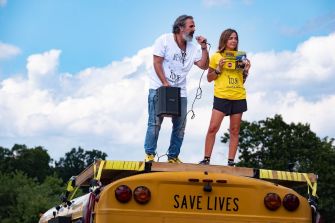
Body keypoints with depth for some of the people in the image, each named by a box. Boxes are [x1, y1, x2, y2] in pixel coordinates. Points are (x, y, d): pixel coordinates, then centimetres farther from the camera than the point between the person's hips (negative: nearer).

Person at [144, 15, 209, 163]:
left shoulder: (192, 48, 9)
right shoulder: (165, 40, -5)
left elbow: (203, 65, 5)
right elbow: (157, 63, -11)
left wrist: (204, 47, -6)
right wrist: (165, 83, -19)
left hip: (180, 91, 5)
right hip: (159, 88, -5)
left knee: (180, 126, 3)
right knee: (155, 122, -8)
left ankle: (173, 156, 12)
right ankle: (149, 154, -1)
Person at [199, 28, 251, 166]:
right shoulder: (216, 56, 4)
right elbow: (209, 78, 6)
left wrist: (246, 71, 0)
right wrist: (219, 69, -9)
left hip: (239, 97, 3)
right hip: (221, 96, -3)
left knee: (234, 130, 3)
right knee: (213, 128, -11)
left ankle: (231, 161, 5)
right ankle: (206, 159, -6)